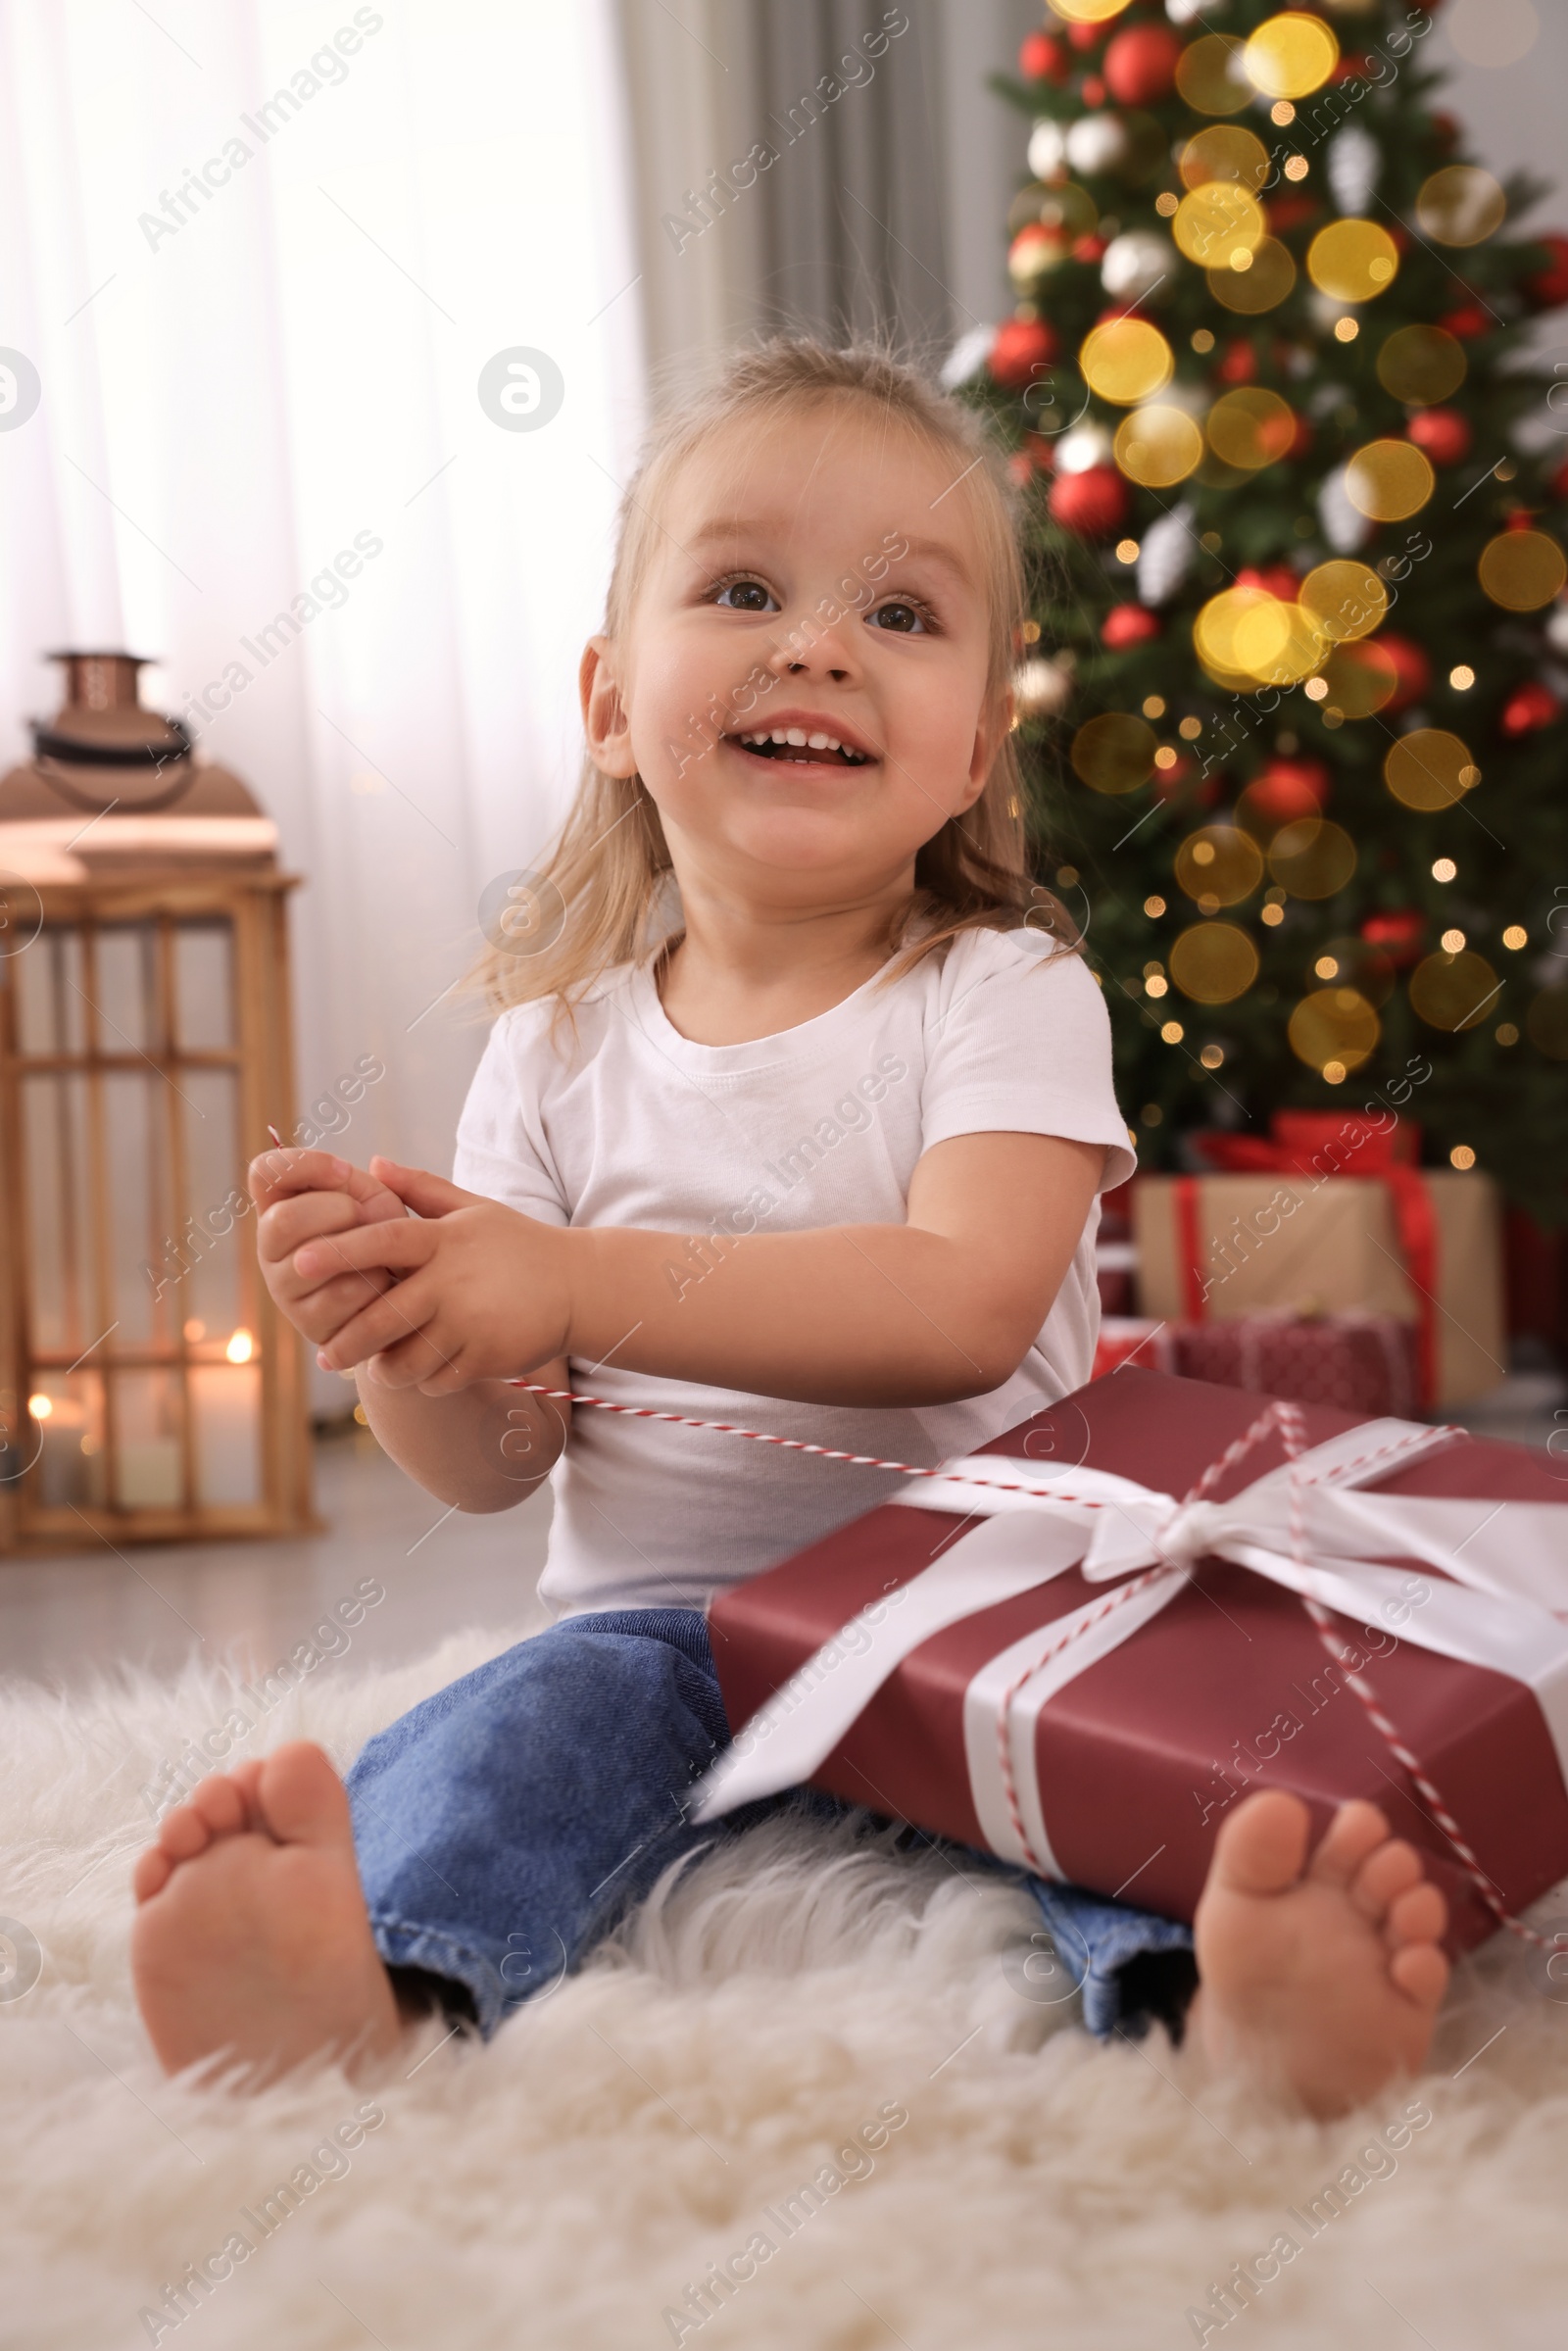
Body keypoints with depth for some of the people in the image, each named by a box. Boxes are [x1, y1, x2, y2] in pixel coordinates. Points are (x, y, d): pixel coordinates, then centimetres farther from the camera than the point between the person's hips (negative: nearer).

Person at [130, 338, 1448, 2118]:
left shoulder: (1005, 992, -2)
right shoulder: (564, 1047, 6)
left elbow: (962, 1310, -21)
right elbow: (493, 1468, 4)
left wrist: (577, 1285, -26)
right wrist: (397, 1329, -19)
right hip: (666, 1621, 2)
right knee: (558, 1708, -28)